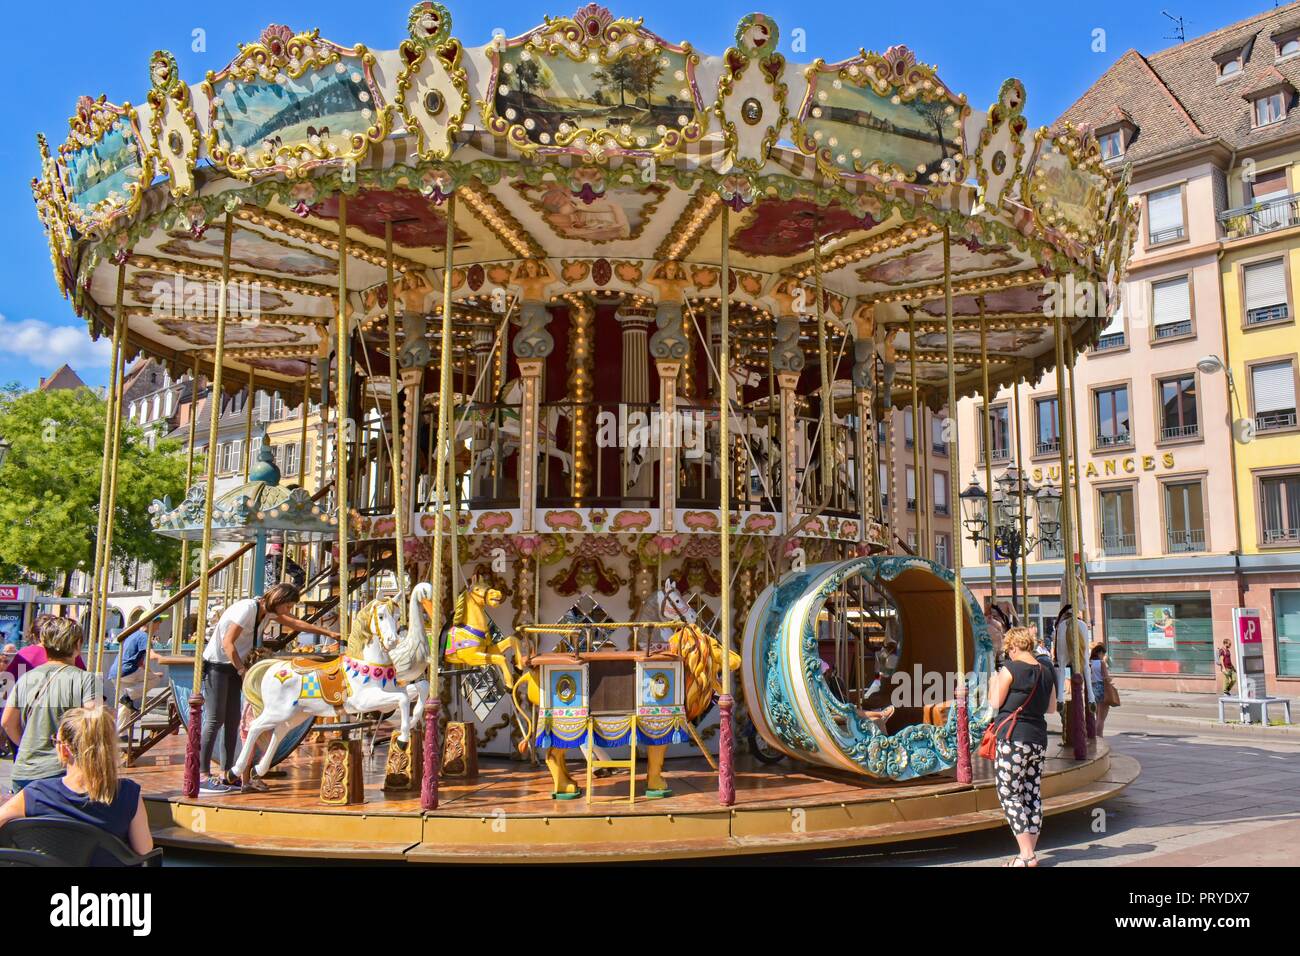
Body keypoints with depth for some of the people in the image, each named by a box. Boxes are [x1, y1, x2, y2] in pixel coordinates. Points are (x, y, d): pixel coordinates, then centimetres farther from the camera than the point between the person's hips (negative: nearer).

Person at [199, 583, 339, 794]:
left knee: (233, 721, 5)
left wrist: (329, 633, 11)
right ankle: (202, 778, -9)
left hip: (232, 667, 9)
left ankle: (227, 775, 8)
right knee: (214, 720, -11)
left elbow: (295, 623, 13)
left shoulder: (268, 609, 3)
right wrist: (243, 670, -18)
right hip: (216, 665, -9)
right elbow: (227, 643, -24)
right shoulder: (248, 608, -23)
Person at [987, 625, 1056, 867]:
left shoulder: (1010, 669, -10)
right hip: (1038, 739, 7)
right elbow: (1051, 707, 17)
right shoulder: (1046, 671, 8)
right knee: (1033, 796, 11)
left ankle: (1027, 855, -5)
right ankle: (1030, 852, 15)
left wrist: (993, 682, 11)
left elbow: (995, 703, -7)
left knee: (1009, 795, -1)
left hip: (1013, 739, -7)